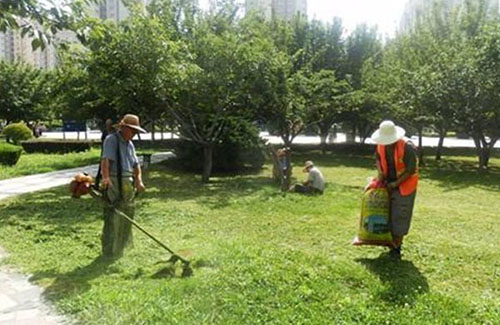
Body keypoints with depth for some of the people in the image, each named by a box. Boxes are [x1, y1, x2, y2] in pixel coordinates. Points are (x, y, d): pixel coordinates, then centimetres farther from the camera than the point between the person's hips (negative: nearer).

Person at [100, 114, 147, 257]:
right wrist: (105, 177, -39)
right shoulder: (112, 139, -8)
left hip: (128, 183, 9)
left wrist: (138, 179, -5)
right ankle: (110, 250, 1)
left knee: (126, 216, 15)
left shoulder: (130, 144, 18)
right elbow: (106, 159, -24)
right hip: (114, 182, -8)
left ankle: (120, 246, 29)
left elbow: (135, 163, 12)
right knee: (113, 217, -7)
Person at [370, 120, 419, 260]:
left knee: (400, 216, -5)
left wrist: (396, 183, -19)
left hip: (404, 185, -6)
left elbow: (411, 170, -19)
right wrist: (380, 172, -5)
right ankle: (392, 241, 28)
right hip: (388, 183, 6)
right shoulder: (381, 145, -6)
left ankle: (396, 247, 4)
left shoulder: (408, 147, -24)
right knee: (388, 213, 11)